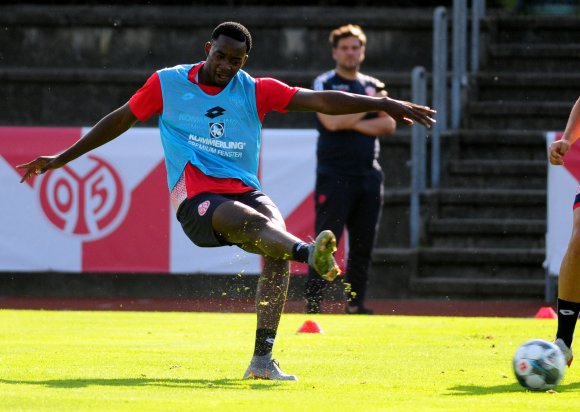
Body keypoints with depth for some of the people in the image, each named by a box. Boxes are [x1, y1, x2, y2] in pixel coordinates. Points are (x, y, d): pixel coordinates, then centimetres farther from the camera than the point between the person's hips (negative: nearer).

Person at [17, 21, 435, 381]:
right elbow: (120, 119, 18)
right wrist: (62, 157, 21)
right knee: (252, 220, -36)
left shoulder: (256, 92, 8)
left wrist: (386, 104, -8)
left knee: (277, 241, -28)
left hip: (244, 190, 3)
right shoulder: (167, 84, 7)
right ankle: (310, 253, -70)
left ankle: (263, 359, -26)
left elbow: (320, 100, 1)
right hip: (196, 198, -3)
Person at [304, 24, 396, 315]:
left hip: (368, 175, 5)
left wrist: (353, 124, -8)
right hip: (334, 175, -5)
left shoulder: (374, 86, 17)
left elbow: (389, 125, 5)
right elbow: (332, 122, -15)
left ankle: (355, 303, 9)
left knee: (363, 244, 4)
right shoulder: (324, 84, 1)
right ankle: (313, 303, -10)